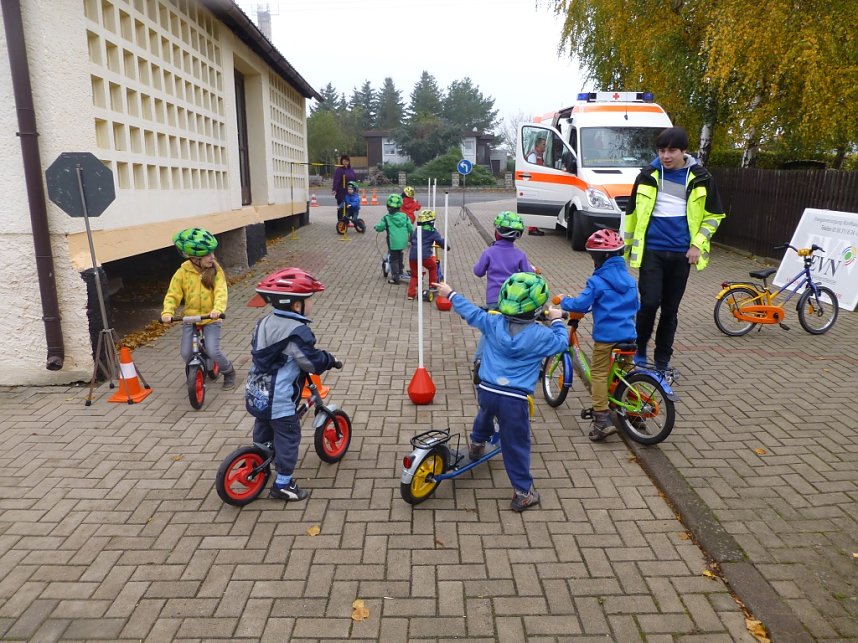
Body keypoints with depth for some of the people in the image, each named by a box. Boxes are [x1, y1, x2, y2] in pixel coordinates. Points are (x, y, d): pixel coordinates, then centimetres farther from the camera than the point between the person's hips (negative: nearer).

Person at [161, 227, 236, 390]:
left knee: (213, 351, -15)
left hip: (211, 318, -2)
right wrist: (167, 312, -23)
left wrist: (217, 309, -37)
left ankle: (229, 372, 16)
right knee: (186, 353, -6)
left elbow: (221, 292, -18)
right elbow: (172, 295, -5)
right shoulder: (183, 272, -7)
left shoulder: (215, 270, -8)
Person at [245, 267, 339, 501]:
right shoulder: (296, 331, -21)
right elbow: (313, 362, -21)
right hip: (279, 400, -8)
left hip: (255, 393, 9)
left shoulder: (265, 322, 5)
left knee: (263, 432, 27)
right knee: (288, 438, 6)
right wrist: (330, 360, -2)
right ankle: (283, 484, 14)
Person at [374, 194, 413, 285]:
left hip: (393, 243, -4)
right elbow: (410, 228, 3)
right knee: (399, 257, 26)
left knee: (394, 259, 5)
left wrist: (376, 226, 13)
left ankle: (395, 278, 5)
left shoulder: (386, 218, -11)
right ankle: (400, 272, 37)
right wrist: (410, 236, 21)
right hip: (403, 242, 5)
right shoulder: (404, 216, 0)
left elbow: (379, 228, -11)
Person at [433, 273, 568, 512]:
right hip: (515, 399, -3)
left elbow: (471, 312, 13)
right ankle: (523, 493, 18)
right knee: (516, 446, 8)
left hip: (487, 391, 4)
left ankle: (476, 445, 59)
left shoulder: (492, 322, -1)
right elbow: (561, 342, 8)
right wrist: (557, 320, 25)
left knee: (485, 414, 37)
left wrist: (451, 294, 28)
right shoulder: (540, 335, -9)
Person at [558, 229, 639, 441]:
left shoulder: (597, 281, -11)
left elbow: (581, 305, -14)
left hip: (605, 336, -6)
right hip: (628, 334, 6)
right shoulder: (629, 280, 11)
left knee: (599, 374, 1)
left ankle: (602, 419, -5)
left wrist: (564, 301, 4)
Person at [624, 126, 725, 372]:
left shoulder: (700, 178, 1)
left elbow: (713, 216, 9)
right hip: (651, 251, -1)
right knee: (649, 303, -11)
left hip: (682, 254, 1)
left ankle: (662, 361, 20)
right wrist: (626, 244, 14)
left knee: (670, 309, 8)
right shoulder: (648, 175, 2)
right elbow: (632, 212, 11)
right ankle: (639, 350, 13)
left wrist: (698, 244, -3)